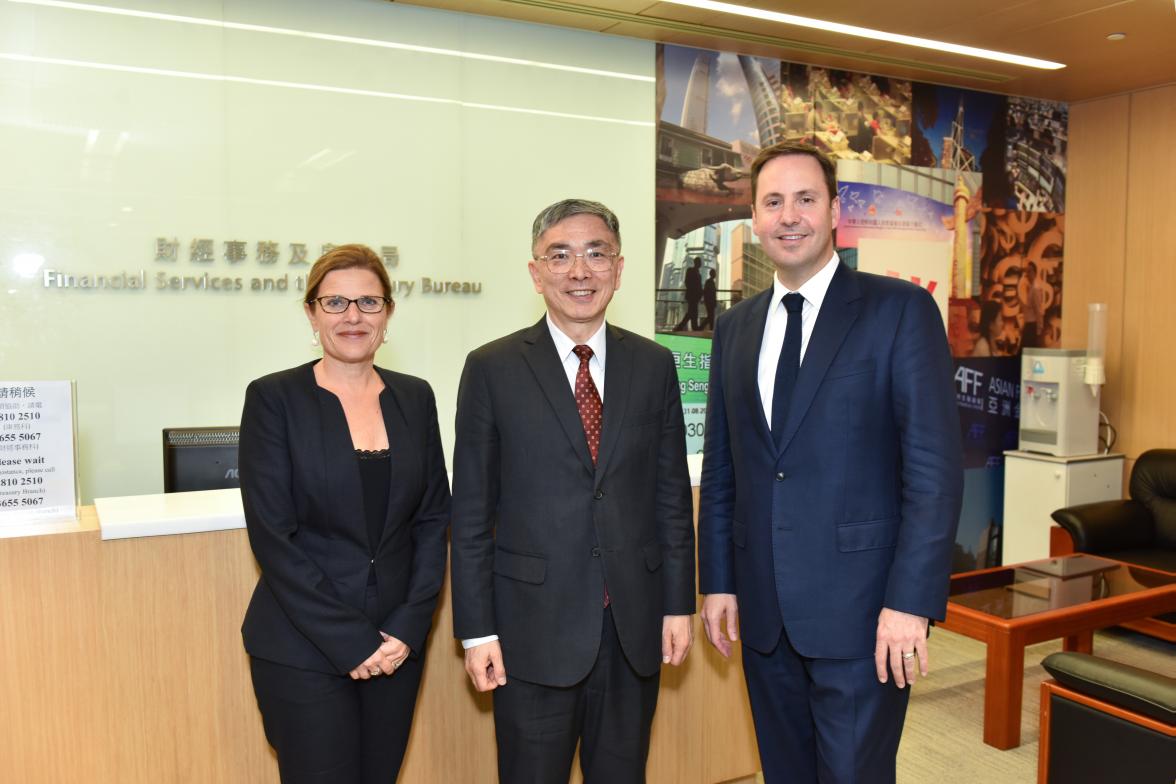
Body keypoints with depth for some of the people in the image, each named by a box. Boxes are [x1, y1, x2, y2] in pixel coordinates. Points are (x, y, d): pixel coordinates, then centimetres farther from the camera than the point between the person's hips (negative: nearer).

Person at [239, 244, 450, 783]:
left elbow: (433, 519, 5)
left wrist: (407, 628, -6)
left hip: (397, 644, 4)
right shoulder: (273, 398, -6)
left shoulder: (414, 397, 5)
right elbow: (272, 535, -11)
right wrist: (350, 641, -13)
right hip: (304, 648, -3)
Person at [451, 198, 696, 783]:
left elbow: (672, 495, 7)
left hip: (635, 624, 3)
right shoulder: (492, 369, -5)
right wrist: (476, 629, -5)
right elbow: (471, 512, -4)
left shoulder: (654, 365, 4)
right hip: (534, 625, -2)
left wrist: (679, 603, 5)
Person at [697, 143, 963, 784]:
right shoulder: (735, 327, 9)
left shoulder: (900, 310, -6)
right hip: (763, 611, 5)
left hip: (860, 610, -5)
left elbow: (935, 467, -11)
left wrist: (910, 602, -15)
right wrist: (718, 582, 9)